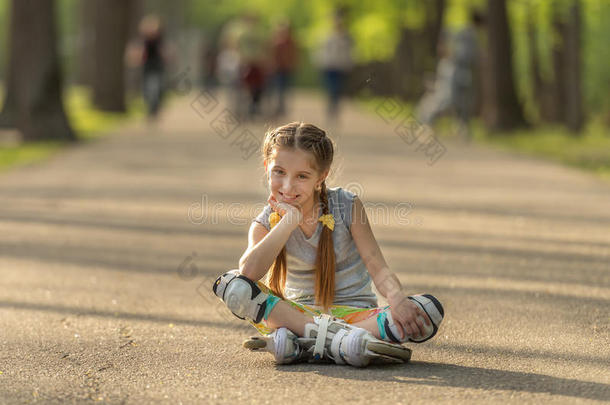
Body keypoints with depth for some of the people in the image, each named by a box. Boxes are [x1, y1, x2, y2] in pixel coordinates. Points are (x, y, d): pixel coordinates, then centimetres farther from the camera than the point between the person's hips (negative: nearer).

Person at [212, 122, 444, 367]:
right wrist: (290, 220, -24)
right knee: (229, 284, -24)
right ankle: (333, 336, -38)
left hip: (354, 313, 0)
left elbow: (377, 267, -10)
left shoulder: (346, 206, -4)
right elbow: (248, 273, -24)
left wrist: (396, 297, -32)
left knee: (430, 310, -28)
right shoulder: (267, 223, -3)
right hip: (300, 313, 0)